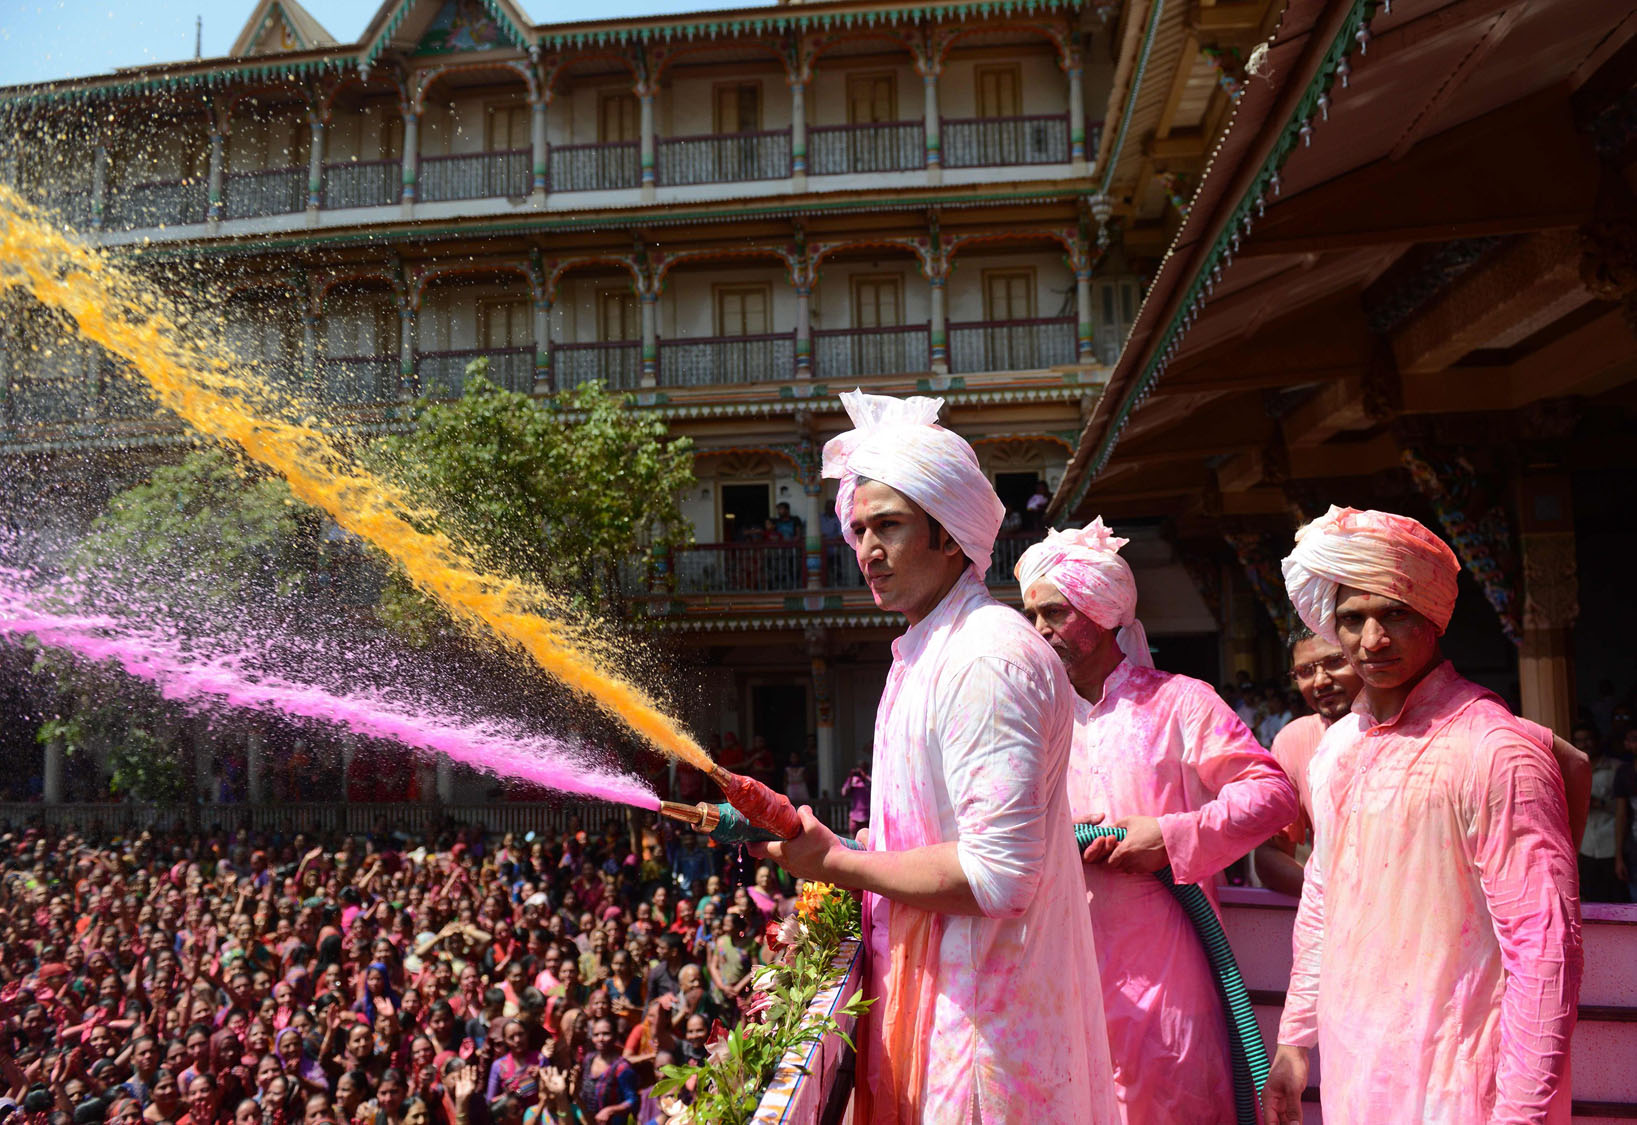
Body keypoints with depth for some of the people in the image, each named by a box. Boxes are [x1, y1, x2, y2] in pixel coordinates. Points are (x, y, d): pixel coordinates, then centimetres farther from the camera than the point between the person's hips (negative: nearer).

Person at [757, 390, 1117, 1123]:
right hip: (924, 992, 9)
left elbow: (997, 876, -27)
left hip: (982, 1012, -9)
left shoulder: (990, 659, -21)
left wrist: (836, 863, -17)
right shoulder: (922, 654, 13)